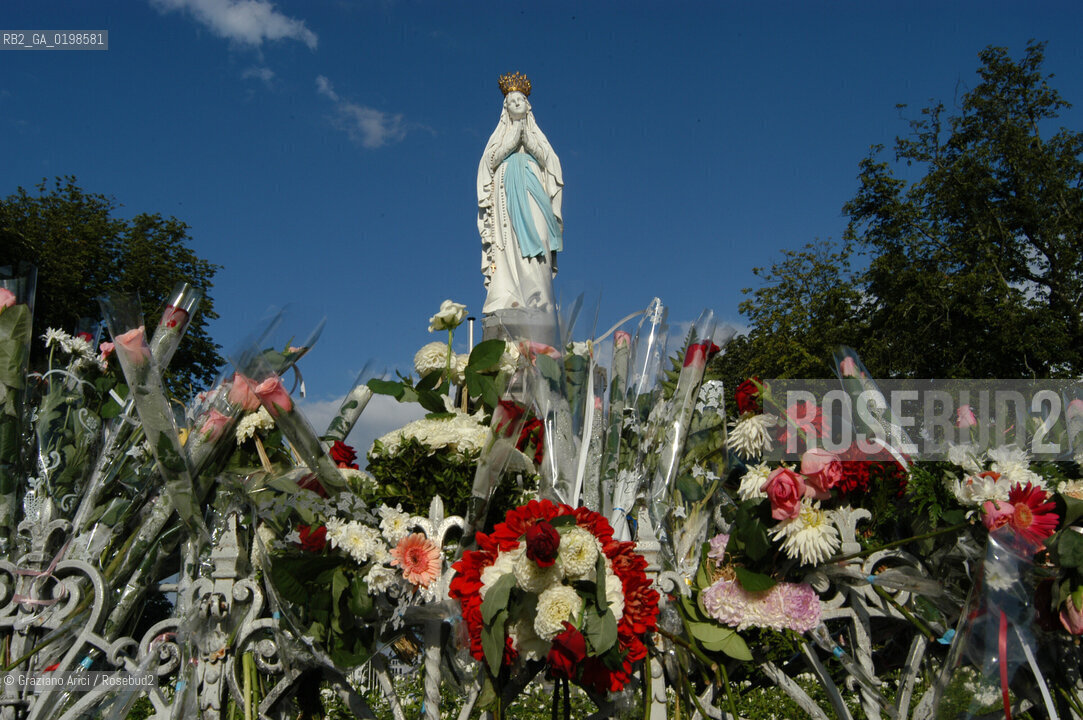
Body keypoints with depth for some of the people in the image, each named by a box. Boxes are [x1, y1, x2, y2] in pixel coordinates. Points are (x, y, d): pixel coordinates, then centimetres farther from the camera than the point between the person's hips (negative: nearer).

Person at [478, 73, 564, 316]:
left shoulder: (535, 134, 22)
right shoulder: (501, 134, 20)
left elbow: (547, 159, 8)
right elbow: (492, 159, 4)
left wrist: (528, 139, -1)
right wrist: (513, 138, 1)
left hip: (533, 193, 1)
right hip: (508, 194, -1)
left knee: (537, 238, -15)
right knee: (510, 243, -15)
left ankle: (537, 300, -19)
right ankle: (507, 297, -23)